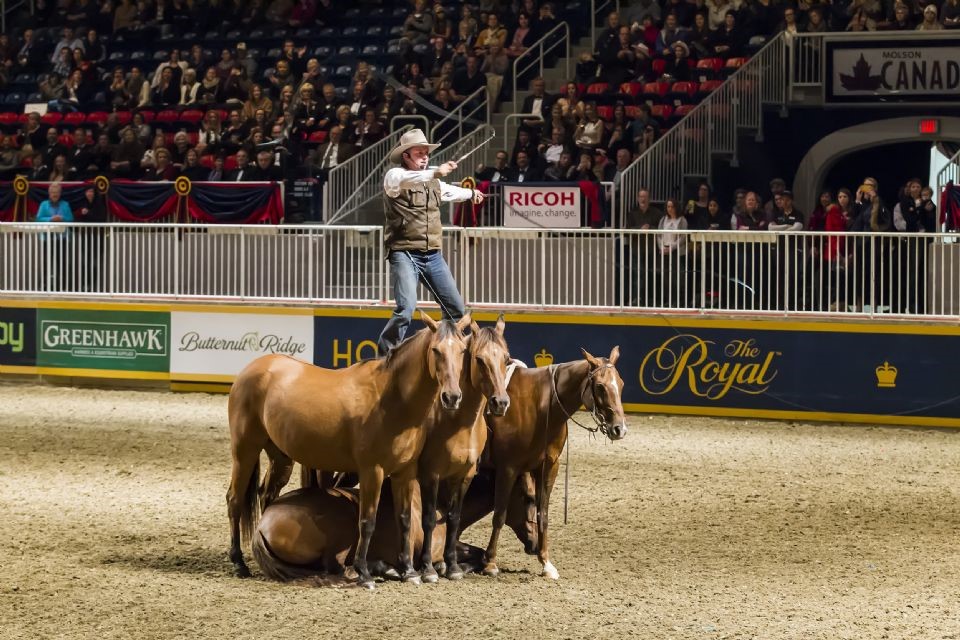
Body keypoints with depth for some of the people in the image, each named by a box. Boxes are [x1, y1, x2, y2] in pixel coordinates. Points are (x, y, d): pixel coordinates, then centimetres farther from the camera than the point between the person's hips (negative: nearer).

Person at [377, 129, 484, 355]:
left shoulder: (433, 181, 18)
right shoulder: (394, 176, -3)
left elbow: (448, 191, 41)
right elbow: (405, 180, -28)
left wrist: (470, 194, 59)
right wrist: (436, 172, -41)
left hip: (433, 256, 7)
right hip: (405, 254, -7)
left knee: (456, 309, 7)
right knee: (406, 308, -25)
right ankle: (385, 356, -16)